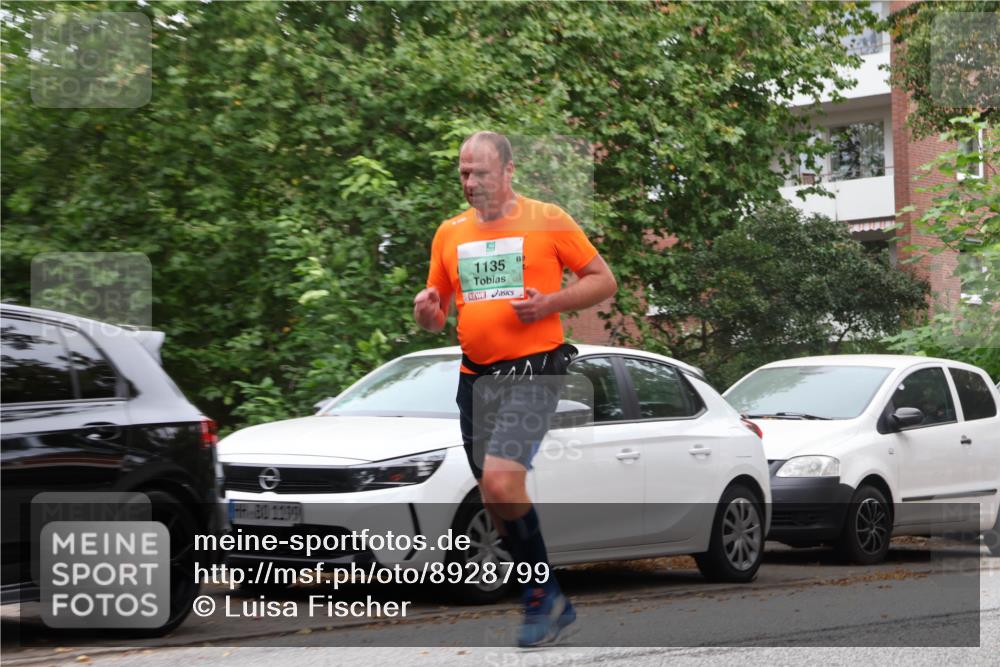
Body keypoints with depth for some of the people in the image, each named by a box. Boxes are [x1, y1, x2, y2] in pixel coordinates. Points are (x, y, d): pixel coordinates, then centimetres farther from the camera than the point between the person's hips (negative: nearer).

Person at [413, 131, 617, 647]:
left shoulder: (546, 220, -2)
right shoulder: (450, 233, 11)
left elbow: (603, 280, 2)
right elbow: (435, 316, 19)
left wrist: (550, 303, -14)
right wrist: (427, 311, -5)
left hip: (532, 371, -6)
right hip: (475, 376, 6)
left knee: (501, 483, -23)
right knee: (496, 502, 9)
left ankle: (542, 592, -4)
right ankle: (551, 603, 26)